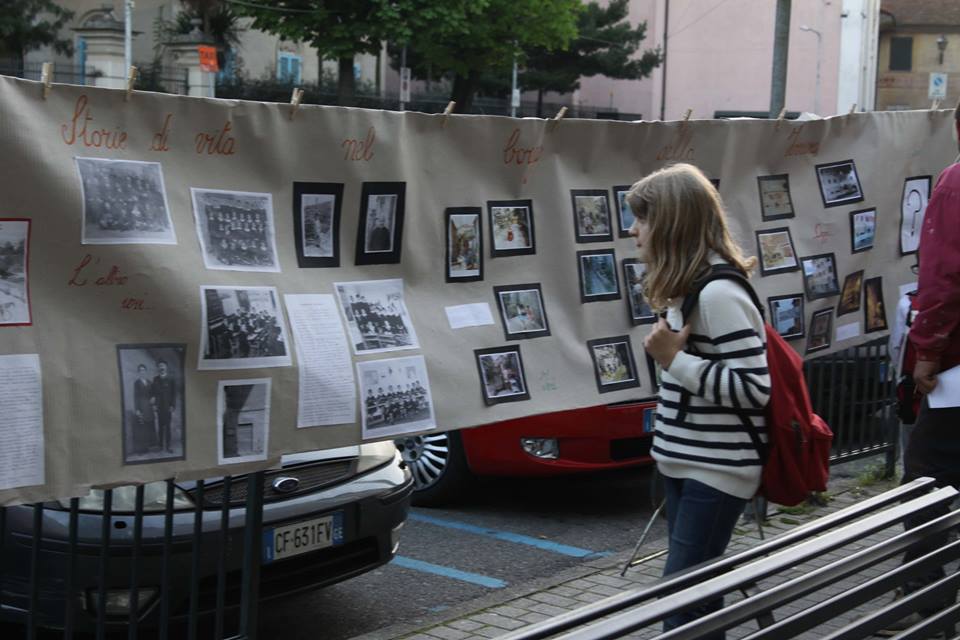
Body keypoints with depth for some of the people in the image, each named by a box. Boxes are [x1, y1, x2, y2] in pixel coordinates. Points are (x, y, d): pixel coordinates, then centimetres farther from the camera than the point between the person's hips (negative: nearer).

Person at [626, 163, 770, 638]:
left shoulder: (718, 294, -20)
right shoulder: (688, 287, 10)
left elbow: (756, 387, -24)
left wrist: (675, 359, -22)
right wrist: (671, 352, 6)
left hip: (716, 473, -10)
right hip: (686, 466, 10)